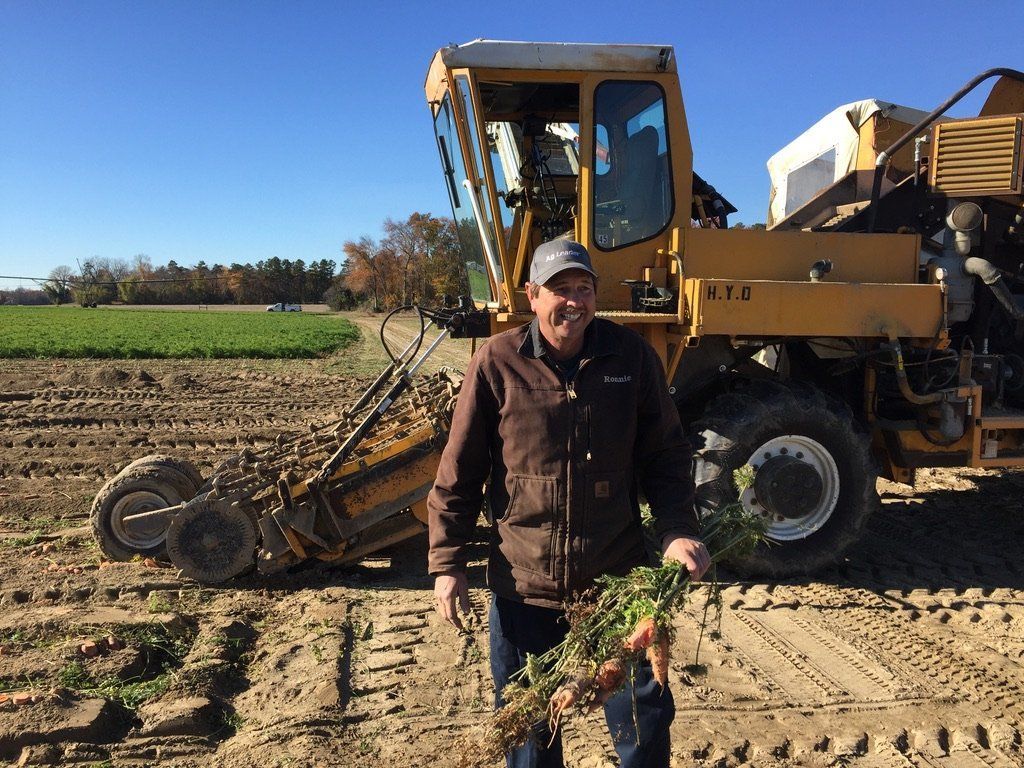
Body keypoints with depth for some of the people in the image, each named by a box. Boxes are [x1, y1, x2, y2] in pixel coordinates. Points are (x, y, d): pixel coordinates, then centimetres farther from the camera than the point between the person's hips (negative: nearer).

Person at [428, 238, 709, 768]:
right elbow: (459, 473, -3)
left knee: (644, 720, 15)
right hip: (523, 584, 0)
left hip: (619, 579, 1)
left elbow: (666, 456, 4)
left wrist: (677, 530, -10)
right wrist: (447, 562, -4)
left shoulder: (633, 357, -2)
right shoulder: (496, 362, -7)